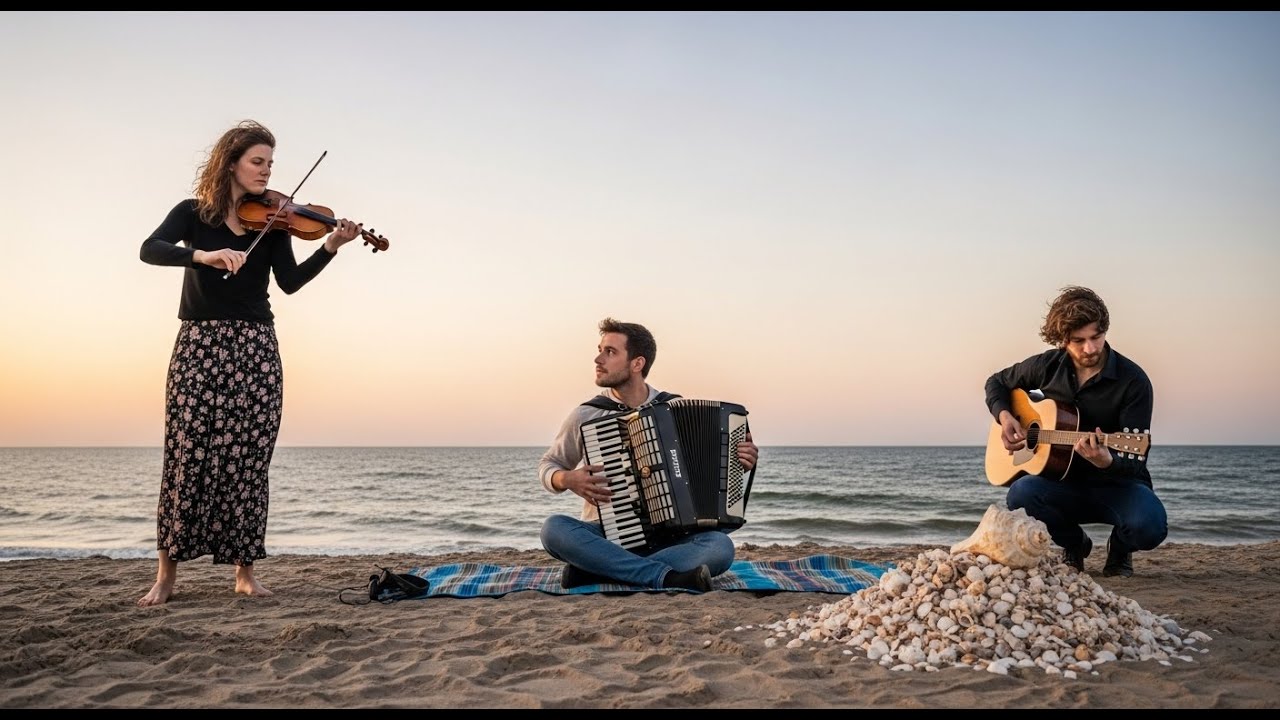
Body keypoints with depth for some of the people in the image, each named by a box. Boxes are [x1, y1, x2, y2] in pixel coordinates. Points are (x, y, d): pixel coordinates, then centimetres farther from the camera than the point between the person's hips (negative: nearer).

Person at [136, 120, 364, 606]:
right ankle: (167, 573, 5)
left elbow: (290, 282, -2)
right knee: (187, 455, -5)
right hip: (199, 345, -2)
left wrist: (330, 247, -16)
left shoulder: (273, 221, 10)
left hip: (256, 349, 2)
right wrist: (202, 255, -29)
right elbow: (150, 250, -12)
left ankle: (244, 570, 8)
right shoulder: (193, 212, 5)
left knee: (248, 460, 0)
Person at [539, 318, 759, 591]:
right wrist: (567, 480, -9)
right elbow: (548, 466, 13)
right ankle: (667, 577, -32)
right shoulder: (586, 416, 1)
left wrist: (740, 461, -4)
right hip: (606, 537, 0)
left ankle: (594, 571, -27)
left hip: (666, 537, 1)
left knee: (720, 547, -29)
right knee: (553, 528, -30)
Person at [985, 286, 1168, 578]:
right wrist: (1004, 416, -3)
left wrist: (1107, 462, -39)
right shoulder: (1047, 366, -1)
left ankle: (1120, 548, 8)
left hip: (1117, 485, -2)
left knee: (1148, 527, -35)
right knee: (1022, 493, -31)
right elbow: (997, 382, 17)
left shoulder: (1133, 382, -13)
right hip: (1066, 484, 3)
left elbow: (1135, 462, -16)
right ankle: (1075, 544, 4)